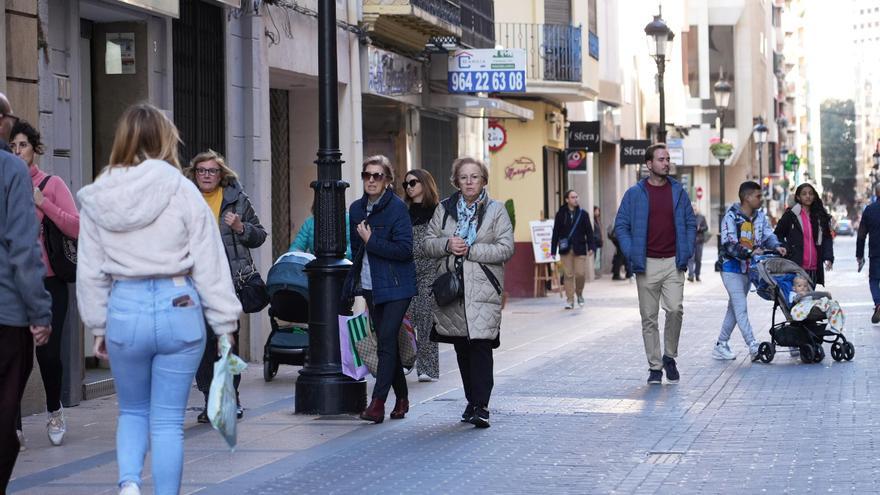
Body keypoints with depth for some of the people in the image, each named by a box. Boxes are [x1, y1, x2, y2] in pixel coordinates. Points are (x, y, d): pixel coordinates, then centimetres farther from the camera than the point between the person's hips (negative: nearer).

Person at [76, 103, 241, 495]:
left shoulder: (97, 199, 2)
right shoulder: (182, 191, -6)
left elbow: (90, 271, 7)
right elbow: (210, 265, -5)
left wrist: (98, 327, 17)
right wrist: (224, 324, 1)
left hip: (125, 309, 2)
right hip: (179, 308, -2)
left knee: (133, 411, 20)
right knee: (168, 420, 7)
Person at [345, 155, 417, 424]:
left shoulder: (397, 208, -10)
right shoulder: (357, 208, 10)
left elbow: (405, 249, -17)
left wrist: (371, 241, -15)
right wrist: (354, 279, 18)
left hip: (396, 286, -7)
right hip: (371, 287, 7)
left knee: (386, 341, -13)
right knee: (387, 343, 11)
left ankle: (378, 402, -17)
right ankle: (401, 398, 21)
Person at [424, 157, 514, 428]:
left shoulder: (496, 210, 2)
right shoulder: (444, 209, 12)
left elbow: (506, 248, -5)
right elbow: (429, 243, 11)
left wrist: (470, 250, -12)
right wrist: (447, 245, -10)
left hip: (483, 287, -4)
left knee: (480, 345, -13)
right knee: (462, 348, 9)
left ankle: (481, 406, -14)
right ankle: (473, 401, 20)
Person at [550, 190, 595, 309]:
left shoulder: (583, 214, 5)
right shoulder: (561, 214, 4)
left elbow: (589, 231, 5)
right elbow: (556, 233, 5)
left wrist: (591, 247, -5)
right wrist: (553, 250, 2)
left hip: (580, 249, 0)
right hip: (566, 250, 0)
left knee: (580, 274, -5)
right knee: (568, 275, 0)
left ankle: (579, 294, 21)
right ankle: (569, 300, 7)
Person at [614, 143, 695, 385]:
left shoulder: (678, 191, 8)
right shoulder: (635, 193, 2)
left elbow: (690, 224, 13)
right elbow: (621, 225, 5)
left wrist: (686, 253, 2)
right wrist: (631, 254, -5)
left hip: (673, 263, 1)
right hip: (647, 264, -1)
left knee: (675, 310, -13)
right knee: (649, 317, 3)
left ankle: (670, 356, 9)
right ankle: (655, 367, 10)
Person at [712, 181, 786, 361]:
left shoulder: (760, 216, 6)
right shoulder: (731, 217, -14)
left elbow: (768, 235, 4)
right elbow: (729, 245, -22)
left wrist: (776, 246, -19)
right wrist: (749, 252, -34)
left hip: (749, 268, 7)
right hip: (732, 268, -7)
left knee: (735, 308, 11)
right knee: (741, 308, -11)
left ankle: (721, 346, 19)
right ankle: (753, 346, -16)